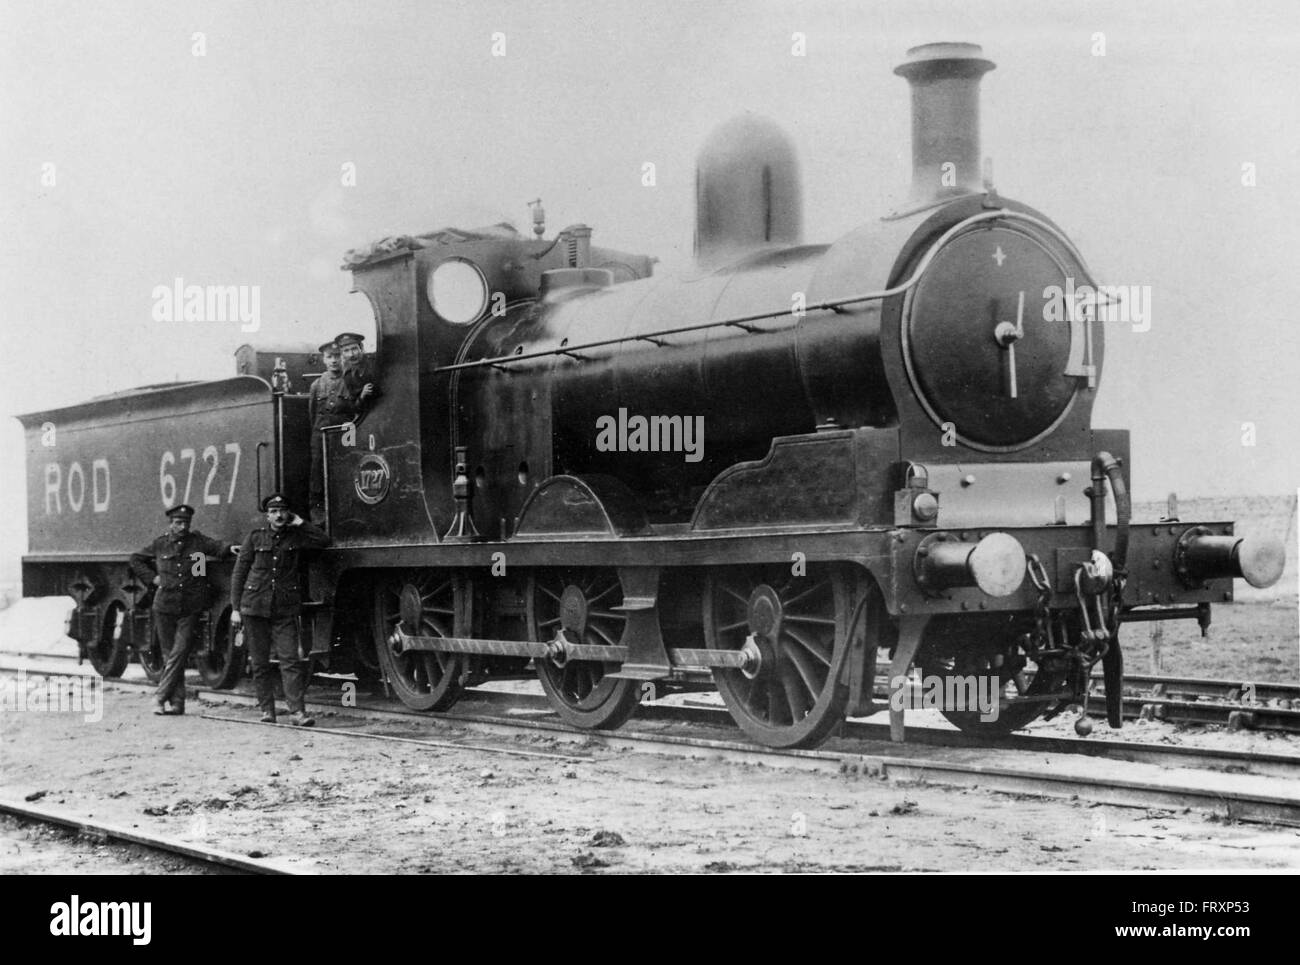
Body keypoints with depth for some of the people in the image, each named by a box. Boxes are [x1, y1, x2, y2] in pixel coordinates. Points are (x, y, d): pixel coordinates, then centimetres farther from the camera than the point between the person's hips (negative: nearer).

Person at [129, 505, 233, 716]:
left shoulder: (198, 541, 3)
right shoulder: (160, 545, 7)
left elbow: (218, 548, -12)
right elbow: (136, 560, 21)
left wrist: (230, 548, -34)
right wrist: (152, 578, 8)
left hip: (190, 610, -1)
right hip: (165, 607, 1)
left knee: (179, 653, -8)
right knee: (170, 654, 6)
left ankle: (160, 697, 1)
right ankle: (177, 702, 13)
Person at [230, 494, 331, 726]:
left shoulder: (296, 537, 7)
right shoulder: (256, 537, 6)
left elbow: (323, 540, -8)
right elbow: (239, 573, 8)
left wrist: (299, 522, -2)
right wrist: (235, 608, 2)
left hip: (285, 610, -1)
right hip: (255, 608, 1)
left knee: (290, 660, -9)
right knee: (260, 663, 5)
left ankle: (297, 711, -13)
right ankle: (267, 710, 15)